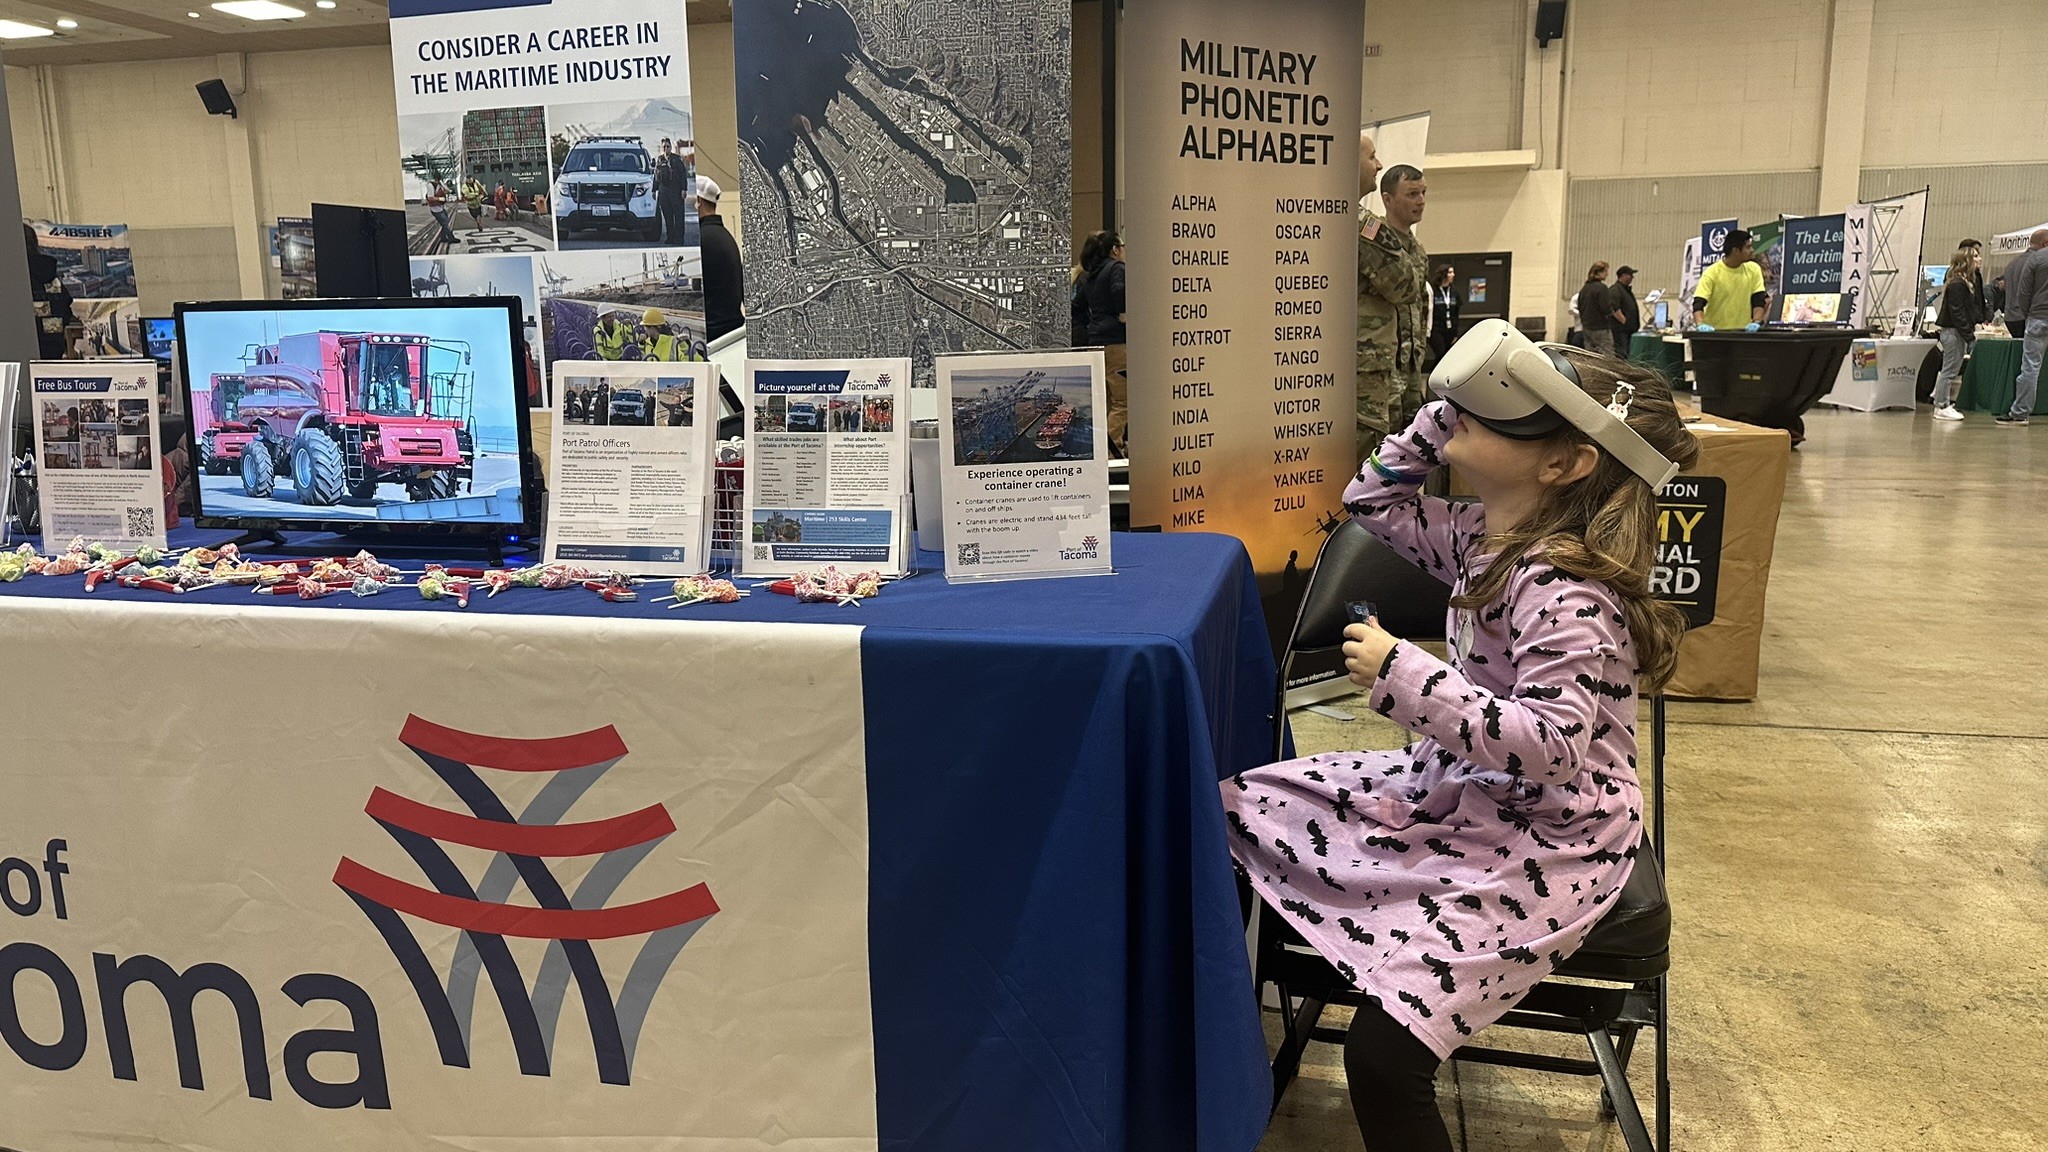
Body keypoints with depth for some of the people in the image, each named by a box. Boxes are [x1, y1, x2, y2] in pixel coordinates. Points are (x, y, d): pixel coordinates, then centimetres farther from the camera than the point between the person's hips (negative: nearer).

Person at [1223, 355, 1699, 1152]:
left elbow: (1551, 745, -30)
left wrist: (1403, 677, -30)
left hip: (1543, 841, -9)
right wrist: (1441, 418, 1)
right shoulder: (1486, 537, 2)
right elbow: (1374, 502, 15)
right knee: (1235, 807, 8)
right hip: (1456, 788, 9)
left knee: (1383, 1055, -24)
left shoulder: (1564, 593, -25)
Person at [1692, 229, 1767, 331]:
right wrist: (1701, 325, -37)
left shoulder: (1754, 269, 2)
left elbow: (1759, 300, 0)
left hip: (1743, 332, 3)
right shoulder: (1712, 273, -10)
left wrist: (1756, 322, -18)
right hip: (1715, 332, -3)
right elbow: (1698, 304, -18)